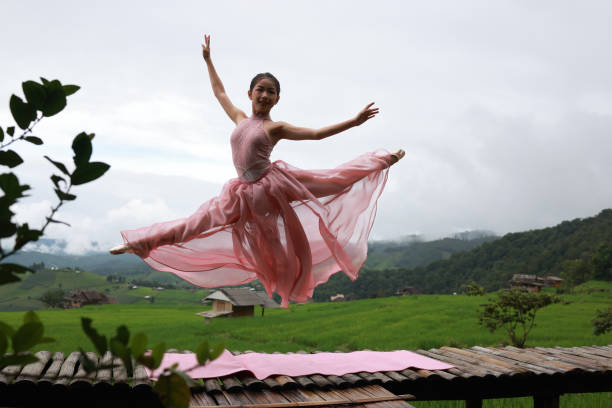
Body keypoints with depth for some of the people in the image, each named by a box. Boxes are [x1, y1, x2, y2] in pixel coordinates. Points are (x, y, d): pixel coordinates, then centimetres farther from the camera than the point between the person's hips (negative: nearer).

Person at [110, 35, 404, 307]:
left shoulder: (275, 128, -3)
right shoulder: (240, 119, 10)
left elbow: (317, 133, -8)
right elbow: (220, 92, 24)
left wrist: (355, 121, -14)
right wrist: (208, 60, 31)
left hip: (272, 185, -2)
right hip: (246, 192, 3)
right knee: (198, 223, 9)